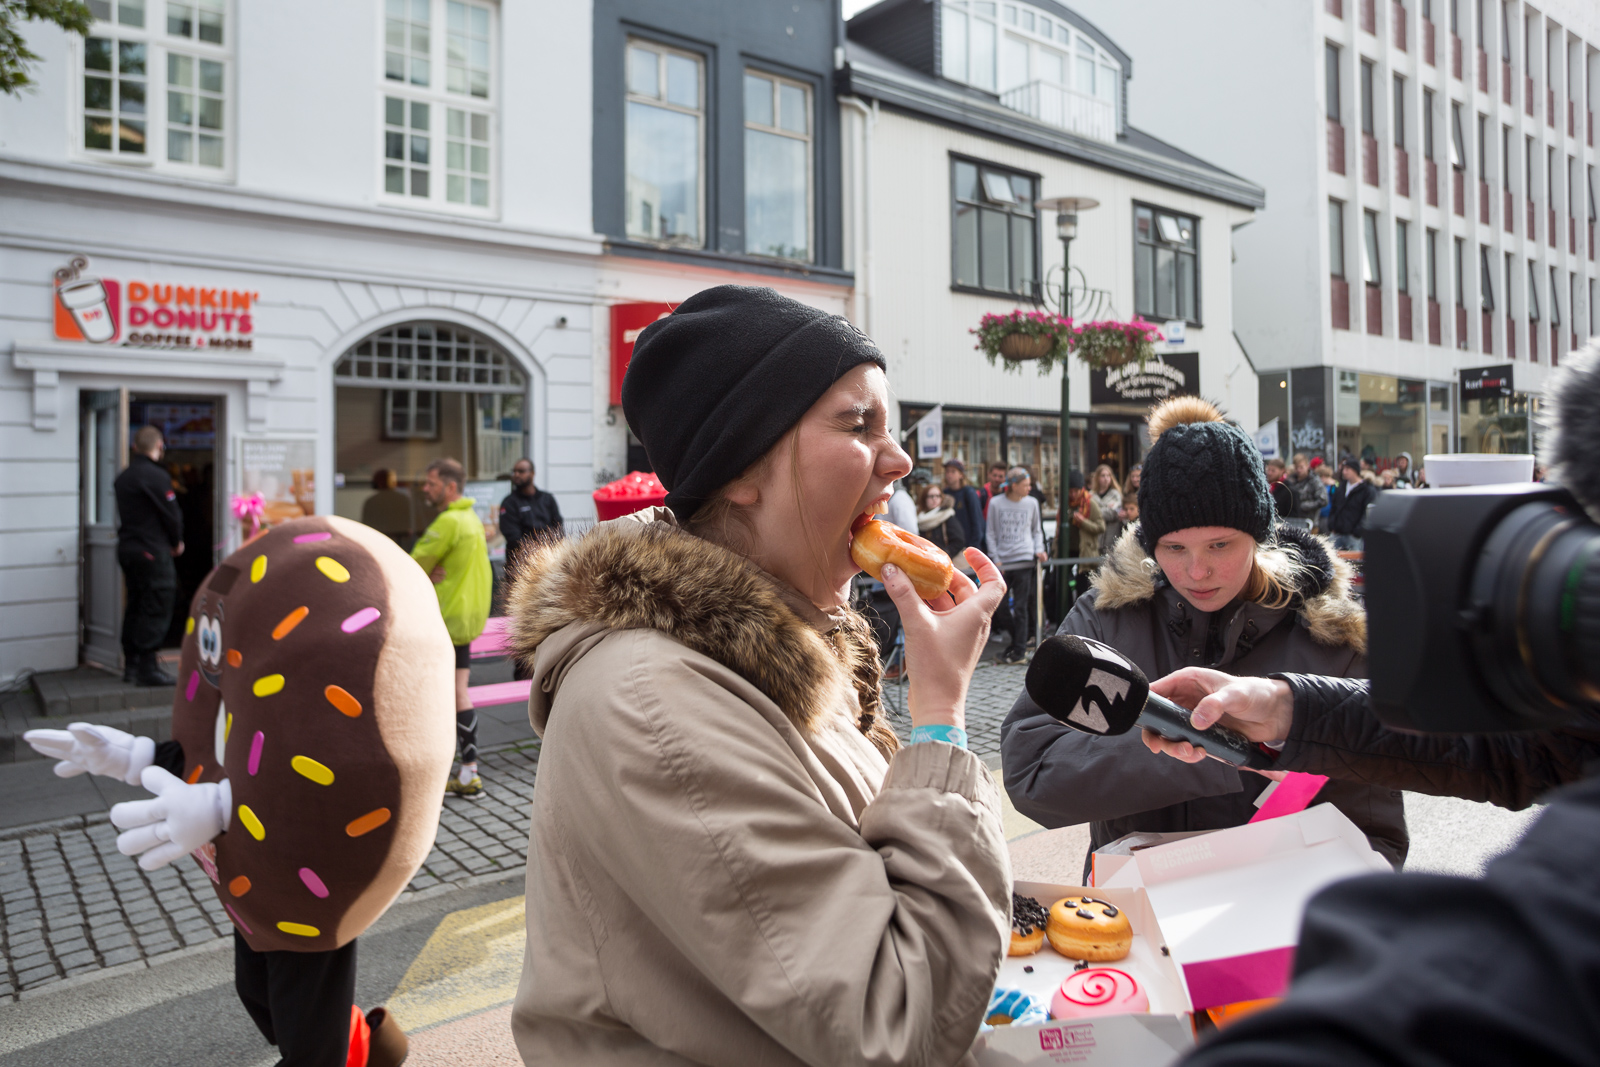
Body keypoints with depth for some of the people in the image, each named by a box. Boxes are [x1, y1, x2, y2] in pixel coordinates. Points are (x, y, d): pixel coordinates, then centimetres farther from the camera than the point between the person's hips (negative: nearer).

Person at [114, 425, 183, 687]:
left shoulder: (122, 478, 13)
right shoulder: (156, 475, -14)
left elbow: (124, 513, 13)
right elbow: (171, 514, -13)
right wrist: (177, 542, 4)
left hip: (126, 546, 9)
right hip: (152, 551, -9)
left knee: (135, 605, 15)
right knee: (156, 608, -5)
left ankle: (131, 665, 20)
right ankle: (147, 668, -5)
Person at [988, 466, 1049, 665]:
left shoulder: (1031, 503, 7)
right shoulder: (996, 503, 1)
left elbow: (1037, 530, 16)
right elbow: (991, 534, 6)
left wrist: (1039, 549, 1)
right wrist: (996, 559, 0)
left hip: (1023, 560, 0)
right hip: (1002, 562, 1)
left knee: (1020, 607, -3)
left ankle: (1020, 650, 3)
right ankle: (1015, 642, 20)